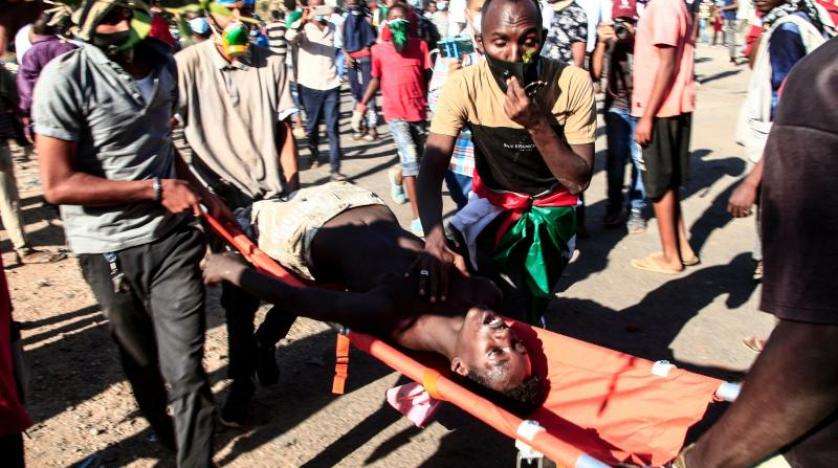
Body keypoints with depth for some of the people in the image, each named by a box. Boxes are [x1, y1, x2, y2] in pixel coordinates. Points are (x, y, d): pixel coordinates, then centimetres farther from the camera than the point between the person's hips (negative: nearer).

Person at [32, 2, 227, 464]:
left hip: (171, 239, 3)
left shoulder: (163, 63, 4)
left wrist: (199, 191, 6)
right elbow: (57, 184, -17)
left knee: (186, 369, -3)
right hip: (109, 250, -3)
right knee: (144, 365, 17)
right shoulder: (66, 77, -15)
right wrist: (156, 189, -19)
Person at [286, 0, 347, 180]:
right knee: (312, 125, 14)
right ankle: (314, 152, 41)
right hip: (310, 85, -1)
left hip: (331, 85, 1)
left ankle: (335, 169, -7)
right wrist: (302, 20, -39)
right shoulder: (303, 28, -3)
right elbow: (289, 37, -26)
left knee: (333, 128, -5)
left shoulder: (332, 28, 9)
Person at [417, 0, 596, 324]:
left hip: (551, 207, -1)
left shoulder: (573, 83, -22)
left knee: (525, 312, -12)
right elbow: (431, 172, -29)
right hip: (492, 201, 2)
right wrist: (435, 240, -47)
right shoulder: (464, 86, -22)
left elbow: (578, 181, -20)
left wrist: (536, 123, -36)